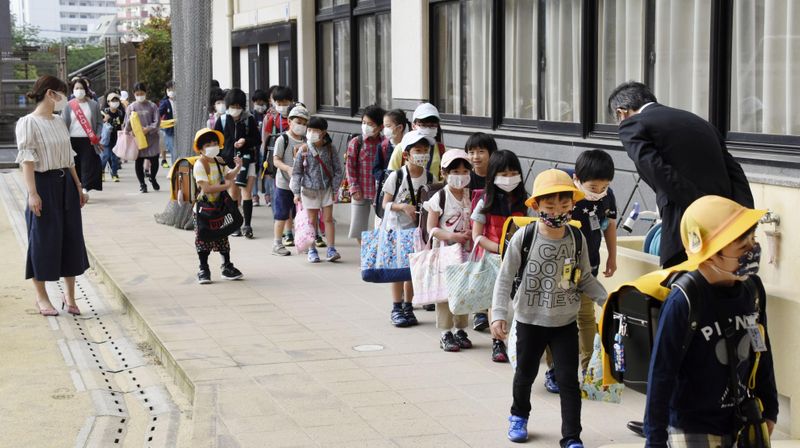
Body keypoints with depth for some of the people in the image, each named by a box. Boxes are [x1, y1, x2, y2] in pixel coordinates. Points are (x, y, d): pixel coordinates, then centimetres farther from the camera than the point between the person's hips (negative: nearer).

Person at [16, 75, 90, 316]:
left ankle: (69, 295, 17)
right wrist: (32, 193, -22)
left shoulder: (59, 123, 12)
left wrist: (79, 187, 15)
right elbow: (27, 160, -15)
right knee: (43, 239, 0)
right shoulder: (28, 123, -9)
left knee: (71, 237, 7)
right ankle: (41, 296, 13)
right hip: (44, 185, -7)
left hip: (66, 184, 7)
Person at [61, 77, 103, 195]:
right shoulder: (69, 106, 4)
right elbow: (64, 124, 1)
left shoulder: (93, 105, 4)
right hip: (73, 140, 1)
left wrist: (97, 136, -5)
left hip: (88, 140, 0)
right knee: (75, 165, 3)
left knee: (87, 165, -6)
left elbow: (99, 122, 7)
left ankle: (85, 188, -6)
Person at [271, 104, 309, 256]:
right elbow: (276, 160, -15)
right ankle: (277, 244, 6)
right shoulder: (283, 139, -9)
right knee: (282, 214, -1)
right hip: (284, 183, -6)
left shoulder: (305, 141, 8)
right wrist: (288, 169, -32)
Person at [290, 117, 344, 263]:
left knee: (328, 219, 2)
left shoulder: (329, 149, -4)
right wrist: (296, 192, -7)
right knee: (312, 220, 6)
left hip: (326, 189, 1)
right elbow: (296, 172, -3)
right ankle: (312, 250, 15)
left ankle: (331, 249, 5)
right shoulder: (303, 150, -7)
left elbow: (338, 170, 2)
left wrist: (335, 189, -2)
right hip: (309, 189, -1)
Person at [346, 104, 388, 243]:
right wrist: (354, 188, -8)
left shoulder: (385, 143, -2)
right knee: (358, 228, 6)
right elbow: (350, 167, -2)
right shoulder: (356, 142, -2)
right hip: (361, 191, 1)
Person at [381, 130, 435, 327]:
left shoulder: (430, 178, -2)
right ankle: (396, 308, 9)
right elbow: (386, 203, -8)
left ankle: (407, 307, 20)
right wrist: (403, 207, -22)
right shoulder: (396, 177, -11)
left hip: (418, 229, 3)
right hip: (397, 228, -3)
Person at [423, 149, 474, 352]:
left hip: (466, 251, 4)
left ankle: (460, 330, 21)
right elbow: (431, 228, -8)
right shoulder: (440, 198, -8)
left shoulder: (472, 196, 5)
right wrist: (452, 236, -20)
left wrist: (471, 233, -9)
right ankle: (446, 333, 5)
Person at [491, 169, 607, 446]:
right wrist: (499, 314, -16)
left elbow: (586, 279, 4)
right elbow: (505, 279, -9)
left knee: (569, 380, -2)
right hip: (530, 321, -1)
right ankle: (519, 416, 45)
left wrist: (608, 301, -8)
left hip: (565, 322, 1)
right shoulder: (523, 238, -14)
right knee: (525, 373, 19)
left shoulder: (577, 239, -7)